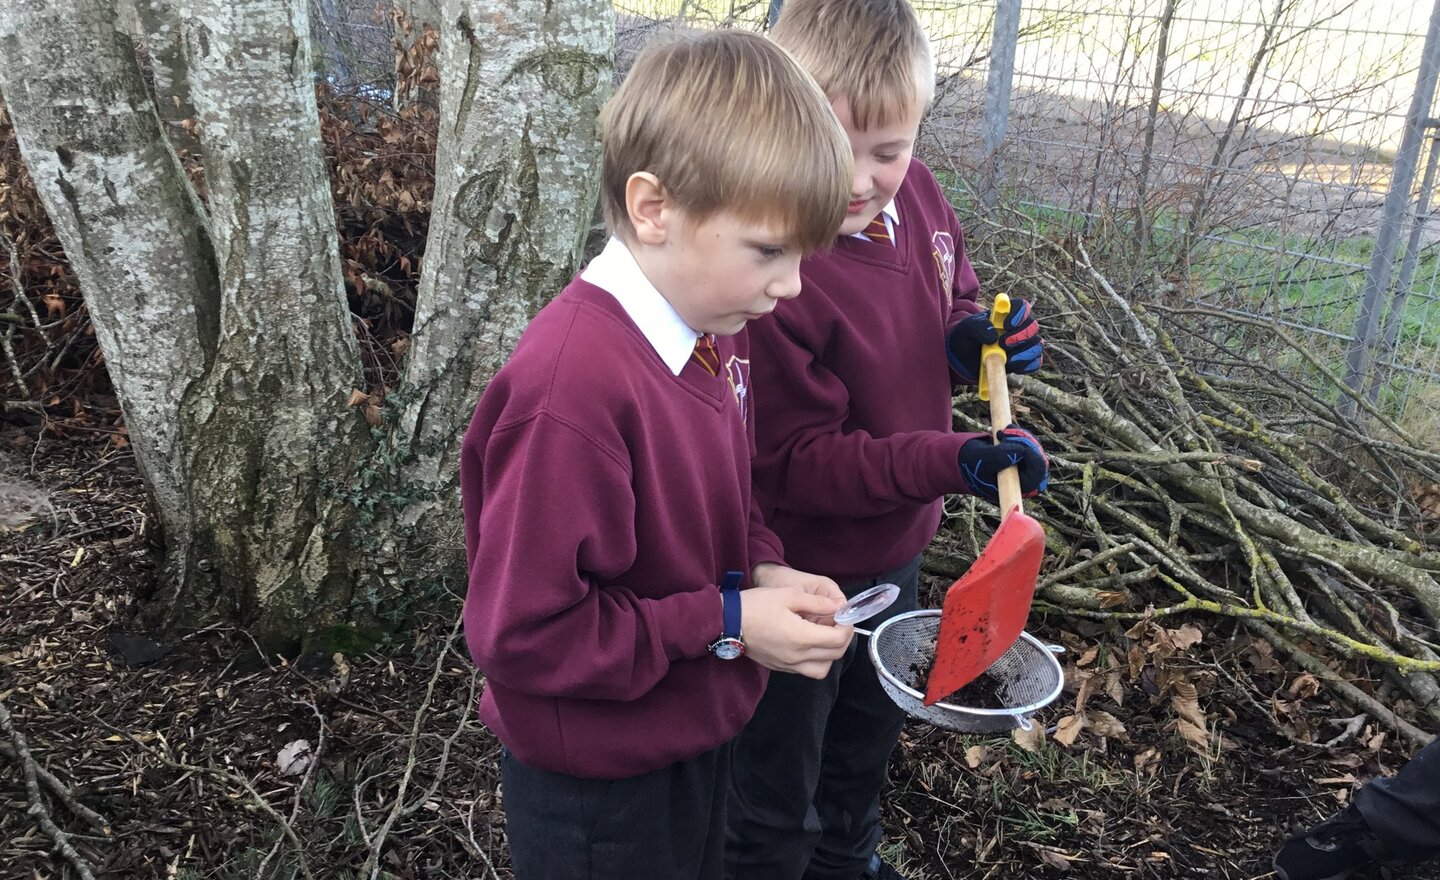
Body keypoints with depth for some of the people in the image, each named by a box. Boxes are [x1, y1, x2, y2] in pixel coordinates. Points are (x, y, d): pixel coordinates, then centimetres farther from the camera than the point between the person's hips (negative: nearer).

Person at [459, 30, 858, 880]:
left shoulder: (716, 325, -5)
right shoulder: (573, 386, -33)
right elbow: (525, 631, -27)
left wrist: (764, 569, -9)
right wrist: (724, 625, -24)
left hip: (699, 731, 8)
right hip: (599, 784, -7)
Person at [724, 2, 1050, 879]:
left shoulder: (918, 197, -9)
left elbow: (953, 300, 10)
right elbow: (796, 464, -28)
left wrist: (978, 337, -13)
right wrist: (953, 462, -34)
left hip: (895, 544, 8)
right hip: (802, 573, -8)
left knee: (869, 736, 33)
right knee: (774, 799, 15)